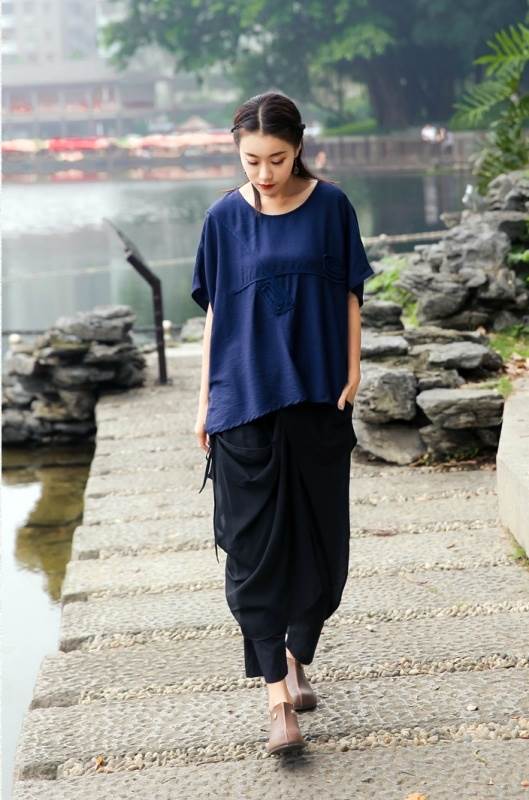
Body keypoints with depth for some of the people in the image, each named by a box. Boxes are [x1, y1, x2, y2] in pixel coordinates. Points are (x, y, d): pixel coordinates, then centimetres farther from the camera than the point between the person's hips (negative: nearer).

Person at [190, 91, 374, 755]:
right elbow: (215, 312, 5)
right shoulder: (225, 217, 1)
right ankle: (278, 696, -2)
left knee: (319, 536, 8)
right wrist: (206, 400, 4)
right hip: (244, 401, -1)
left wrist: (352, 377, -4)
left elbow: (349, 297, 5)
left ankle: (296, 657, 30)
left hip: (317, 399, 1)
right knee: (255, 544, -4)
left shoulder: (330, 207, 0)